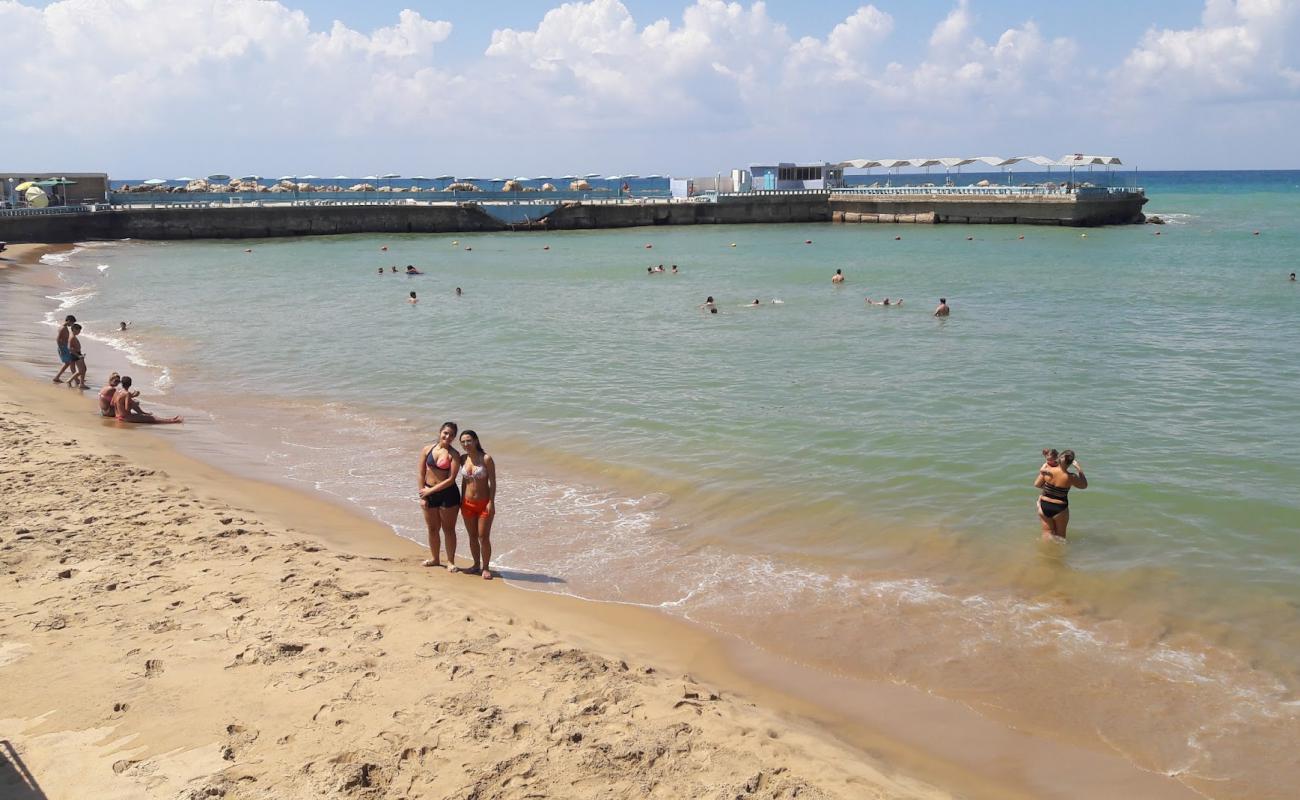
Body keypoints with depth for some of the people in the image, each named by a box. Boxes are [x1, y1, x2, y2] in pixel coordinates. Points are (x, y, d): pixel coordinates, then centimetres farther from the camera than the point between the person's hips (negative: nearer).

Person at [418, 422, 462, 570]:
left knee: (448, 529, 5)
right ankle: (435, 559, 32)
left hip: (448, 494, -3)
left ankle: (451, 562, 18)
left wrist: (430, 491, -13)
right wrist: (422, 496, -2)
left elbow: (451, 479, -14)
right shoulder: (427, 450, 1)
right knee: (432, 529, 15)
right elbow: (421, 475, 3)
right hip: (429, 494, 4)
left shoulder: (454, 455, -9)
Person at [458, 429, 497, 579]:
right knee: (472, 537, 12)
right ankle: (476, 564, 25)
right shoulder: (463, 459, 4)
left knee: (484, 537, -3)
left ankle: (485, 567, 10)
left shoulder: (486, 459, -11)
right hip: (468, 504, 5)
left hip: (484, 504, -5)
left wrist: (491, 503, -16)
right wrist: (461, 500, 12)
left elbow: (492, 482, -11)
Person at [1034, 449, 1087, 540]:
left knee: (1047, 531, 20)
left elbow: (1036, 485, -1)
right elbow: (1084, 485, 1)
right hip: (1059, 509, -2)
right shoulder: (1071, 477, -19)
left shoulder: (1047, 470, -14)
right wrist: (1079, 469, 5)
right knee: (1060, 534, 21)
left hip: (1044, 506, 2)